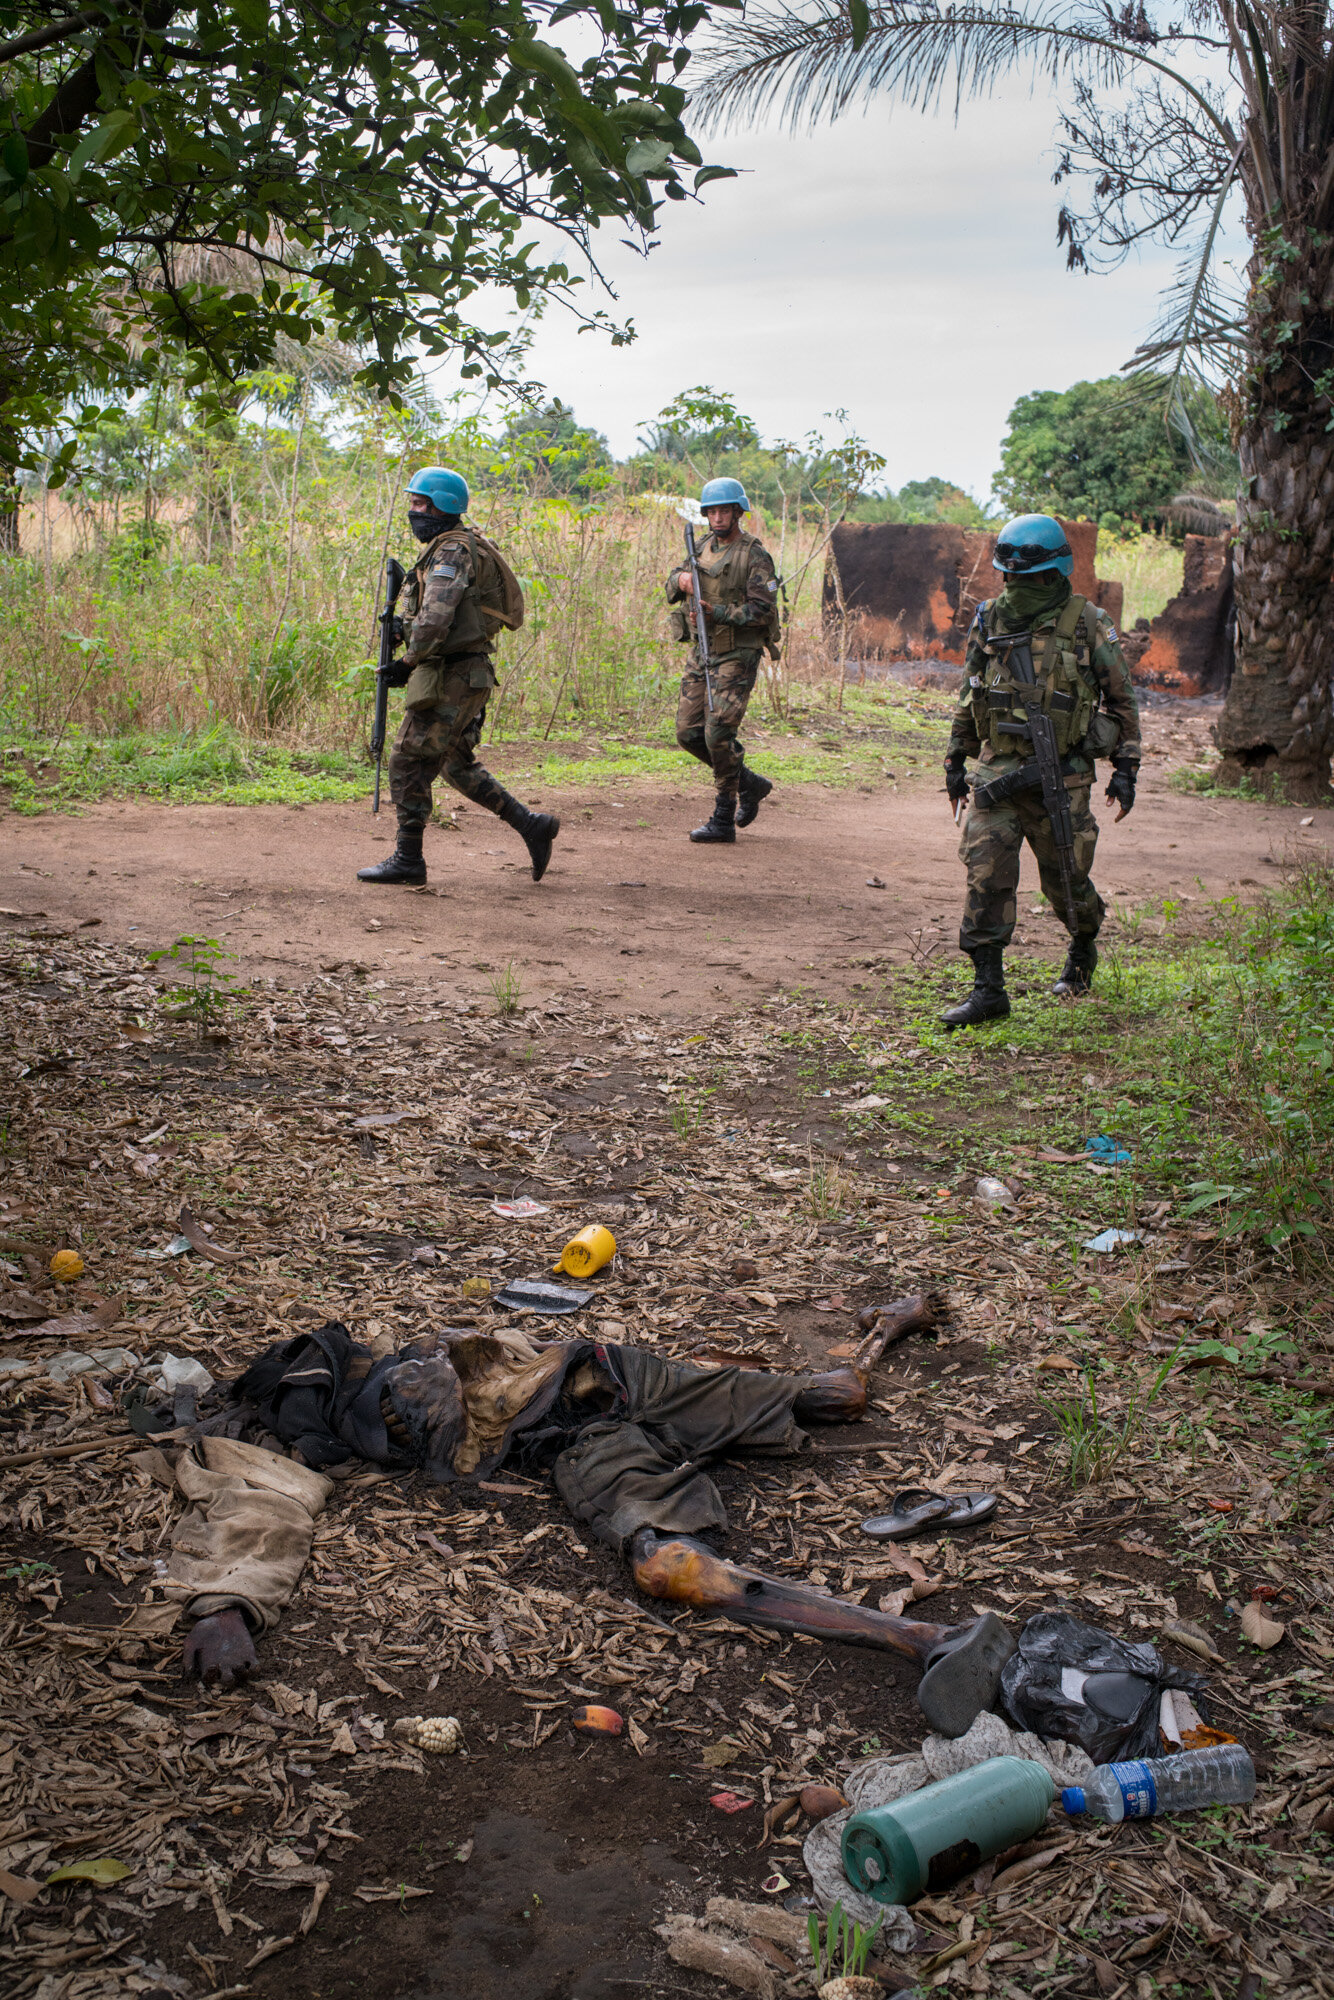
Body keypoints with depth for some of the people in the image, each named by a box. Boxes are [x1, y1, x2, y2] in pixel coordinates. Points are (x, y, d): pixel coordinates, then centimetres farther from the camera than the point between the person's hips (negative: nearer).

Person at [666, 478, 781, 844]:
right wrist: (680, 579, -5)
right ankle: (748, 784, 23)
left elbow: (762, 609, -17)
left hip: (737, 656, -8)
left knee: (718, 734, -13)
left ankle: (723, 820, -3)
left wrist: (717, 613, -24)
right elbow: (672, 590, 18)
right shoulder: (704, 549, 12)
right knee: (689, 733, 6)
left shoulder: (754, 556, -10)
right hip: (701, 652, 8)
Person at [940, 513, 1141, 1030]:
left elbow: (1122, 700, 2)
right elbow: (968, 695, 15)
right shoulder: (990, 620, 4)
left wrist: (1126, 769, -1)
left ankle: (1083, 948, 40)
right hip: (998, 769, 3)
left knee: (1064, 877, 8)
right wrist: (957, 758, 15)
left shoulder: (1088, 624, -5)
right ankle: (988, 989, -3)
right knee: (986, 873, -8)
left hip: (1061, 776, -2)